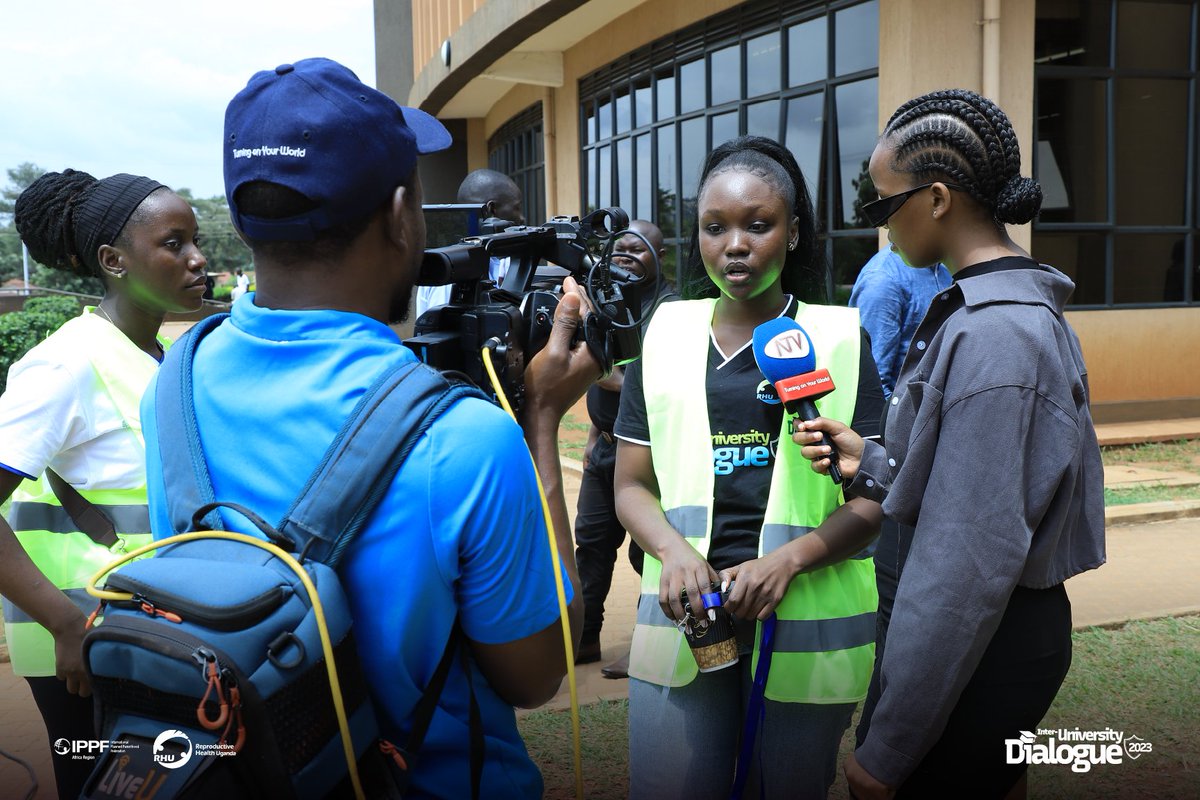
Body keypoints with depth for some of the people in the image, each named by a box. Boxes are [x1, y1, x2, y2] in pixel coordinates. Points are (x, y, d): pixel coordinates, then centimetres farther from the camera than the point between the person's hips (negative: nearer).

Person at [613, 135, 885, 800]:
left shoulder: (841, 339, 1)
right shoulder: (667, 334, 6)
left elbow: (875, 495, -2)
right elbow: (632, 484, 8)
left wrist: (788, 559, -18)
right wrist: (674, 550, -12)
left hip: (807, 616, -1)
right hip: (683, 614, 1)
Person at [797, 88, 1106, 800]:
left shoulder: (989, 336, -25)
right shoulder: (1026, 305, 6)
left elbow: (969, 561, -27)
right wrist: (873, 463, 0)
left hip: (982, 648, -9)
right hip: (1022, 625, 9)